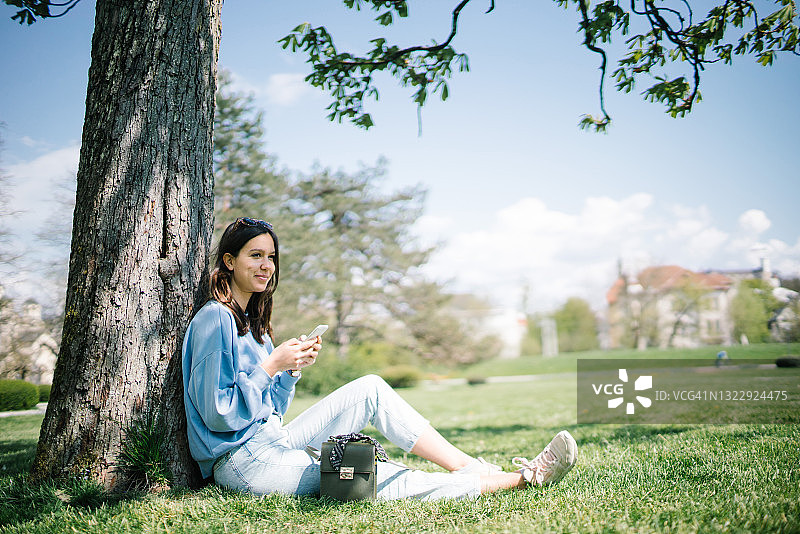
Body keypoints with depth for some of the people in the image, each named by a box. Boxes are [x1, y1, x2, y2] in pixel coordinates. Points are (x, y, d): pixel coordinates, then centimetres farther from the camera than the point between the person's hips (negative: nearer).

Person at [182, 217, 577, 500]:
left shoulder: (252, 323, 17)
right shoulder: (214, 321, -13)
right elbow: (218, 414, -19)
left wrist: (293, 370, 0)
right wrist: (271, 365, -19)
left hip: (274, 441, 9)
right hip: (245, 461, -9)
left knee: (370, 389, -6)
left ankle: (472, 466, -10)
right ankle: (520, 479, -10)